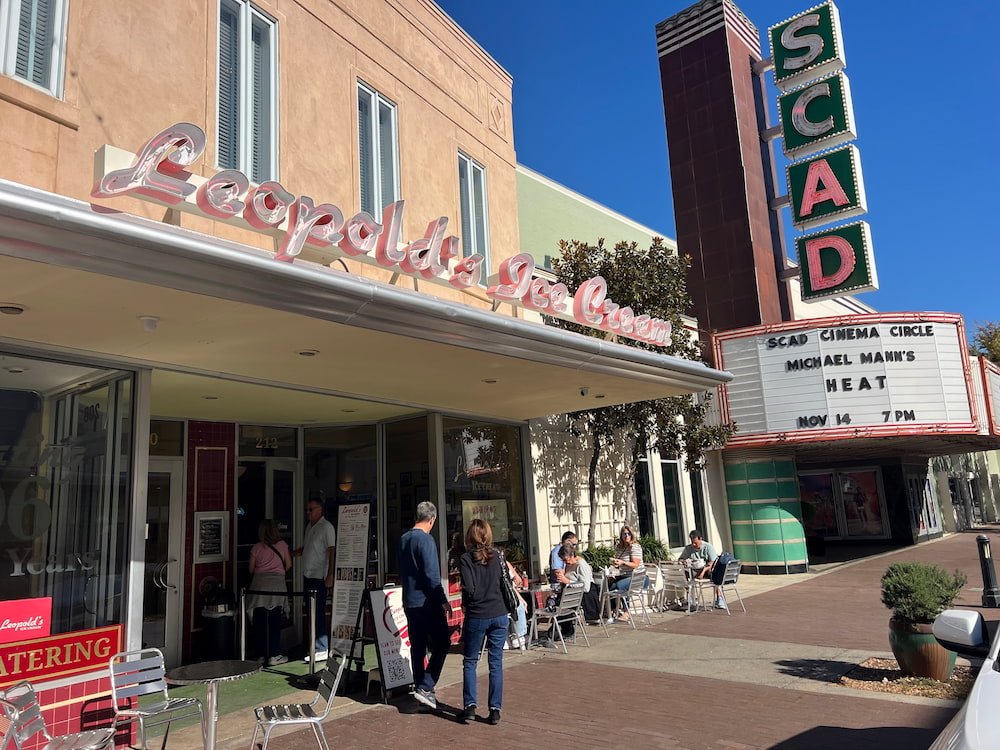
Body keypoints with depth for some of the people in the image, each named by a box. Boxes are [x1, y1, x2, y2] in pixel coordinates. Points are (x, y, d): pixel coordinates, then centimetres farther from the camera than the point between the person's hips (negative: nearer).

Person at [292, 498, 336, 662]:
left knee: (318, 612, -8)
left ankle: (322, 649, -5)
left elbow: (332, 551, -15)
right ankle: (315, 645, 20)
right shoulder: (309, 527, 17)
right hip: (308, 575, 8)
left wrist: (330, 575, -20)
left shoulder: (326, 527, -9)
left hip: (319, 577, -8)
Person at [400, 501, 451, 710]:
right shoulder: (425, 540, -16)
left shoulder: (404, 539, 10)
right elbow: (432, 575, -20)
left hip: (409, 602, 8)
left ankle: (420, 688, 19)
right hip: (426, 602, -8)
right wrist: (443, 601, -14)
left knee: (417, 647, 13)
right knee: (442, 643, 0)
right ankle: (425, 687, -6)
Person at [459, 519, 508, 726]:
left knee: (470, 662, 13)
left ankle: (470, 706, 10)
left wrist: (465, 603, 4)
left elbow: (469, 589, -14)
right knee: (496, 662, 9)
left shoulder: (466, 559, -9)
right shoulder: (496, 556, 4)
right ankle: (495, 710, 10)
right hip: (499, 615, 3)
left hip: (476, 617, -3)